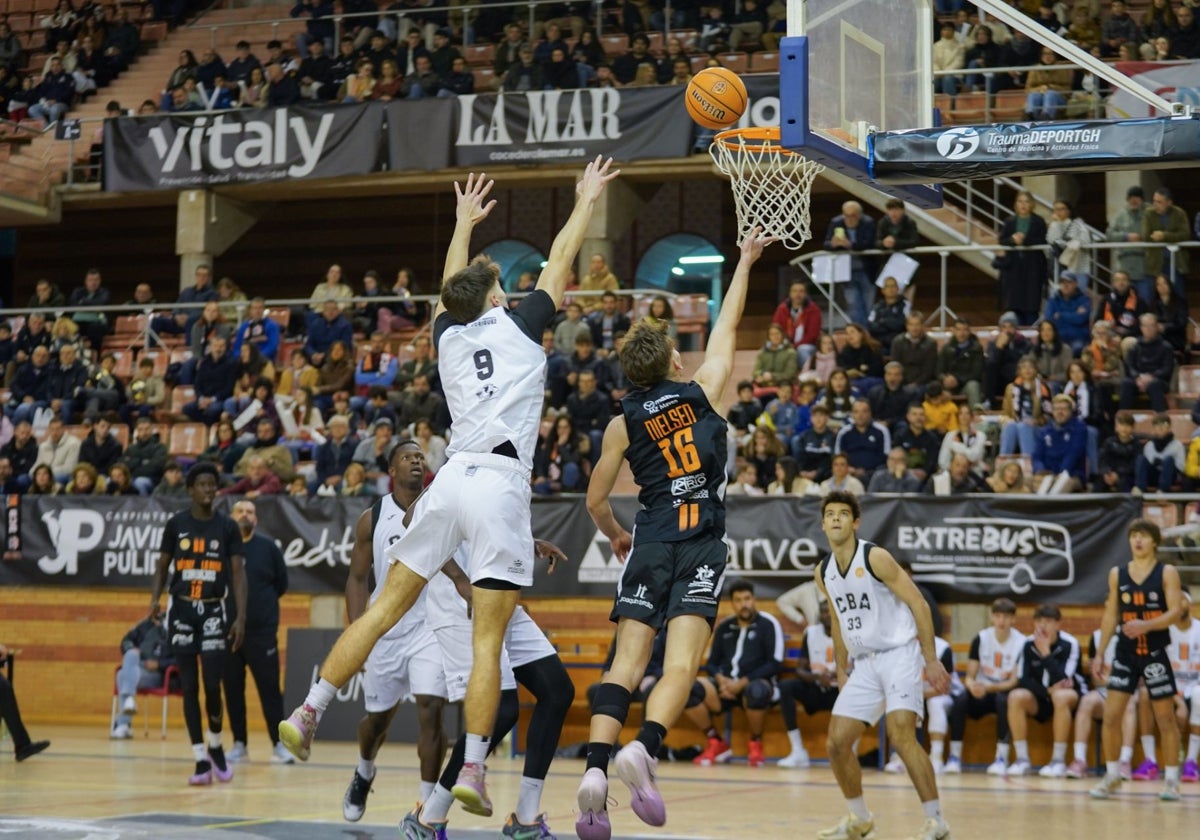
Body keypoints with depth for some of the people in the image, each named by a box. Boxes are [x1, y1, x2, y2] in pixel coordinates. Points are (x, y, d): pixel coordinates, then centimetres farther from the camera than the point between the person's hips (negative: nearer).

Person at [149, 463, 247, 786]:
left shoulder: (227, 527, 1)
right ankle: (201, 760, 6)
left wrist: (241, 617, -9)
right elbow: (163, 566, 10)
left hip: (213, 610, -1)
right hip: (181, 610, 1)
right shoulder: (176, 524, 3)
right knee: (189, 687, 1)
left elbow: (239, 573, 0)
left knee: (212, 684, -9)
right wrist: (155, 599, -7)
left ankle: (215, 746, 16)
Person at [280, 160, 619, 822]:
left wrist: (465, 221, 50)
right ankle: (472, 769, -9)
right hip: (501, 484, -4)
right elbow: (559, 263, 17)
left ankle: (308, 714, 5)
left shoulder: (449, 334, 15)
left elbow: (453, 283, 35)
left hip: (452, 477, 4)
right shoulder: (518, 326, 5)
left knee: (386, 608, 10)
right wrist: (585, 202, 32)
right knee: (488, 640, -5)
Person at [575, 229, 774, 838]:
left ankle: (595, 767, -20)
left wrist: (616, 535, 32)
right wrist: (745, 261, 30)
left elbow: (596, 501, 12)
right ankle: (643, 748, -35)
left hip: (651, 542, 2)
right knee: (680, 666, -12)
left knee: (626, 662, -2)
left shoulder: (624, 422, 8)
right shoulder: (705, 389, 6)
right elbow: (727, 326, 20)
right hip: (701, 545, -2)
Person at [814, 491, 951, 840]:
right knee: (837, 743, 3)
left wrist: (932, 660, -16)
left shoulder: (875, 558, -13)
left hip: (899, 653, -7)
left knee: (901, 734, -24)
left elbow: (919, 605, -13)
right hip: (864, 663, 7)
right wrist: (842, 672, 21)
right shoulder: (823, 573, 7)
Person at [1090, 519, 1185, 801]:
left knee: (1166, 718, 2)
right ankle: (1112, 776, 9)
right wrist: (1099, 653, 6)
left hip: (1155, 653, -3)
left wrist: (1147, 625, -29)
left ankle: (1172, 779, 11)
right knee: (1111, 715, -4)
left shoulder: (1167, 573, -4)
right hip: (1125, 653, 3)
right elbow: (1111, 615, 10)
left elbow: (1176, 611, -13)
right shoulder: (1117, 574, 6)